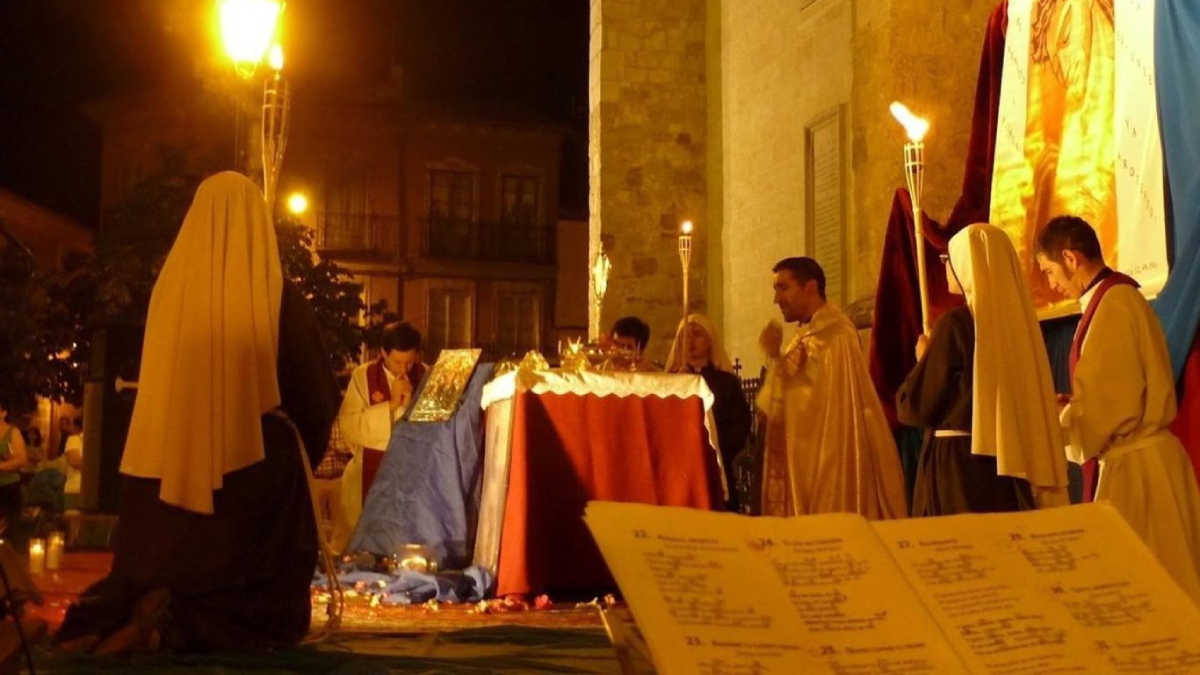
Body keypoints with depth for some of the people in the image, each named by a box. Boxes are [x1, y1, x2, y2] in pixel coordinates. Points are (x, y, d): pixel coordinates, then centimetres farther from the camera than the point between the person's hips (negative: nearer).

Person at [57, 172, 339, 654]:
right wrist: (305, 448, 17)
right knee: (268, 603, 6)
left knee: (160, 575, 19)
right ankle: (172, 624, -20)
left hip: (169, 464, 4)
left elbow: (149, 384, 13)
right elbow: (318, 394, -1)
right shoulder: (280, 297, -7)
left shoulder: (169, 287, 2)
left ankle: (115, 617, -13)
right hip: (258, 463, -3)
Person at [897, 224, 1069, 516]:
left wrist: (924, 360, 8)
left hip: (959, 465, -6)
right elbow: (1033, 401, 13)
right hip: (1013, 465, 7)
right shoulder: (1017, 318, 7)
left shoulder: (956, 324, -11)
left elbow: (914, 407, -6)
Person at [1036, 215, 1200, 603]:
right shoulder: (1121, 296, 12)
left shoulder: (1111, 305, -17)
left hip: (1131, 465, -9)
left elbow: (1107, 402, -19)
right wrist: (1069, 404, 10)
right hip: (1141, 458, 9)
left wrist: (1050, 418, -5)